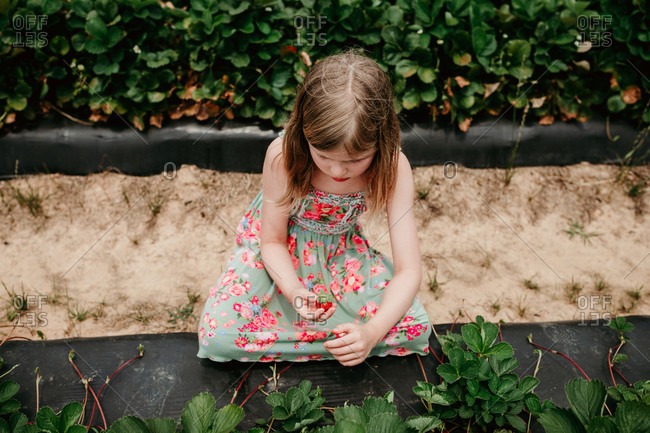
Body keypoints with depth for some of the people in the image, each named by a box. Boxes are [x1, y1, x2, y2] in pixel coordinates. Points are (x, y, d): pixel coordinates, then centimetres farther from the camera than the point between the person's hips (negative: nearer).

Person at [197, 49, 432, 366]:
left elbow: (409, 271, -25)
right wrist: (295, 292, -35)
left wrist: (373, 331, -42)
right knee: (218, 334, -23)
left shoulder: (393, 167, -27)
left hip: (340, 248, 2)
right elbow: (273, 241, -15)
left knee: (413, 327, -19)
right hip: (282, 248, -1)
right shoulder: (283, 155, -29)